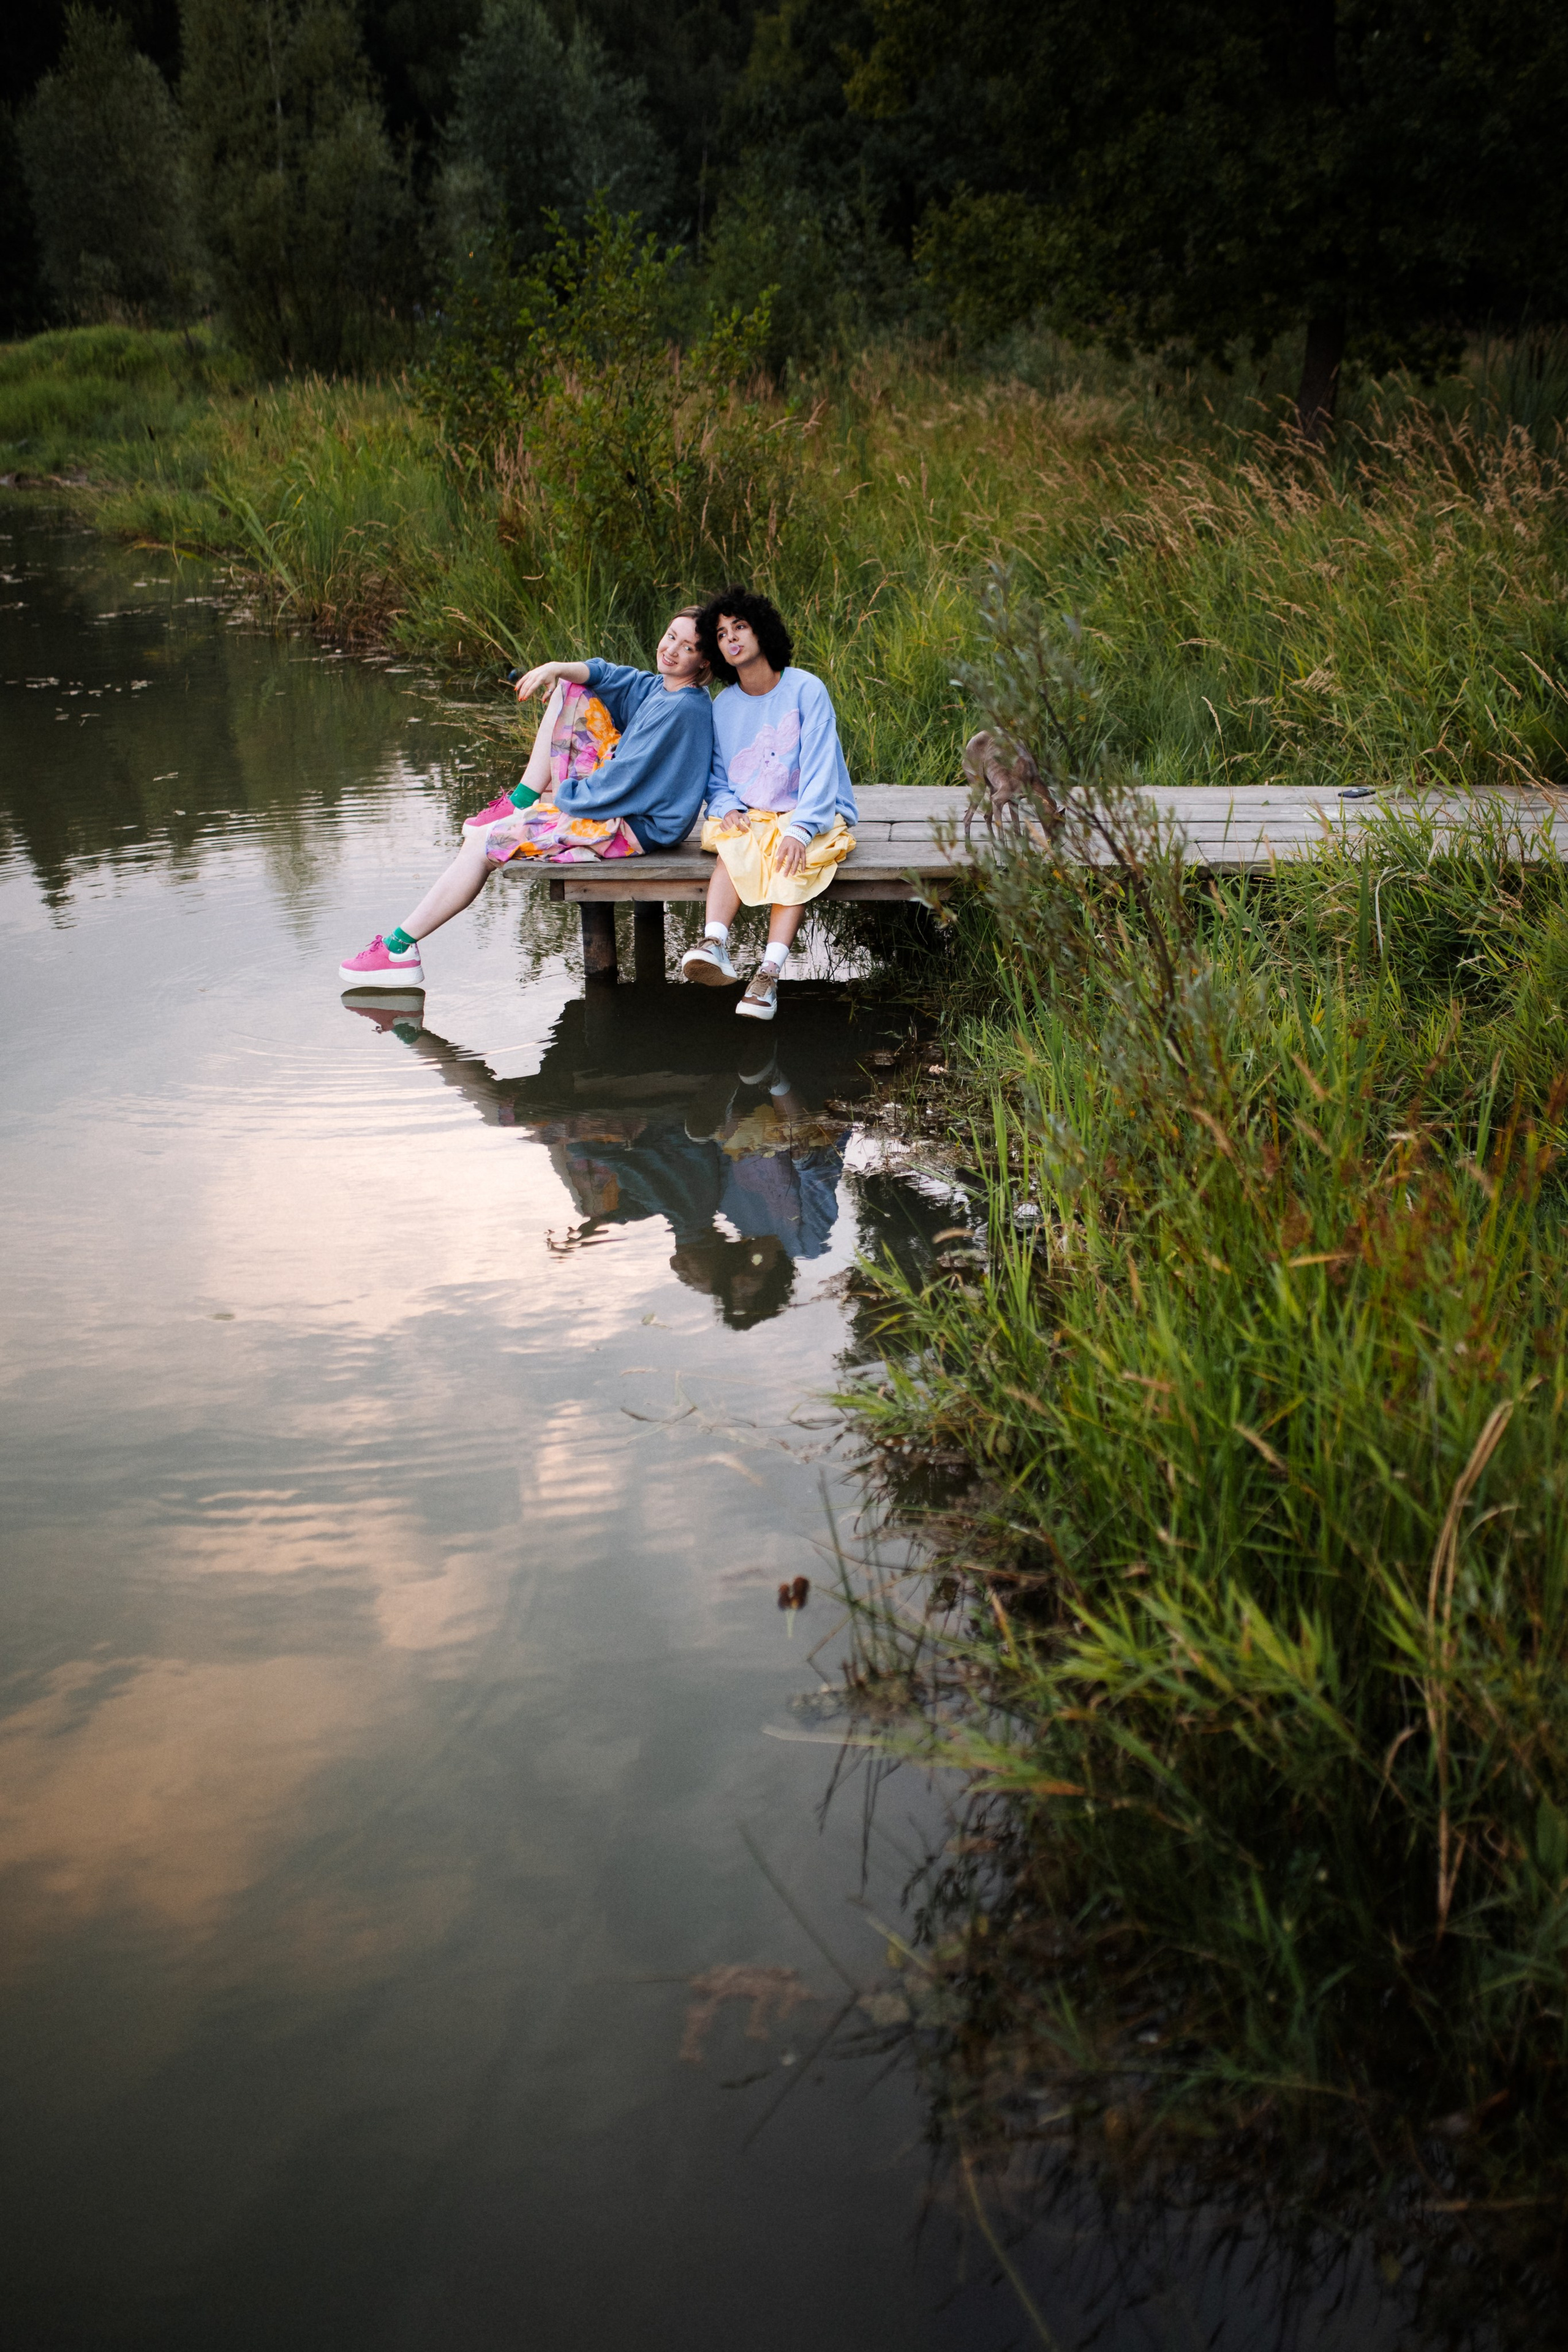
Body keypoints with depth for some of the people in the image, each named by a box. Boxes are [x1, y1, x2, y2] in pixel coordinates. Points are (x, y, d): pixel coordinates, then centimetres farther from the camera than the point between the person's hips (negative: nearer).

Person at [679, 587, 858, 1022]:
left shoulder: (806, 690, -6)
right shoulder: (724, 706, 9)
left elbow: (819, 769, -14)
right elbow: (717, 778, 14)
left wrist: (799, 829, -27)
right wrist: (726, 808, -11)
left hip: (811, 814, -3)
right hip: (751, 816, 3)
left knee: (793, 859, -35)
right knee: (734, 845, -32)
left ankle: (769, 972, -47)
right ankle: (715, 945, -51)